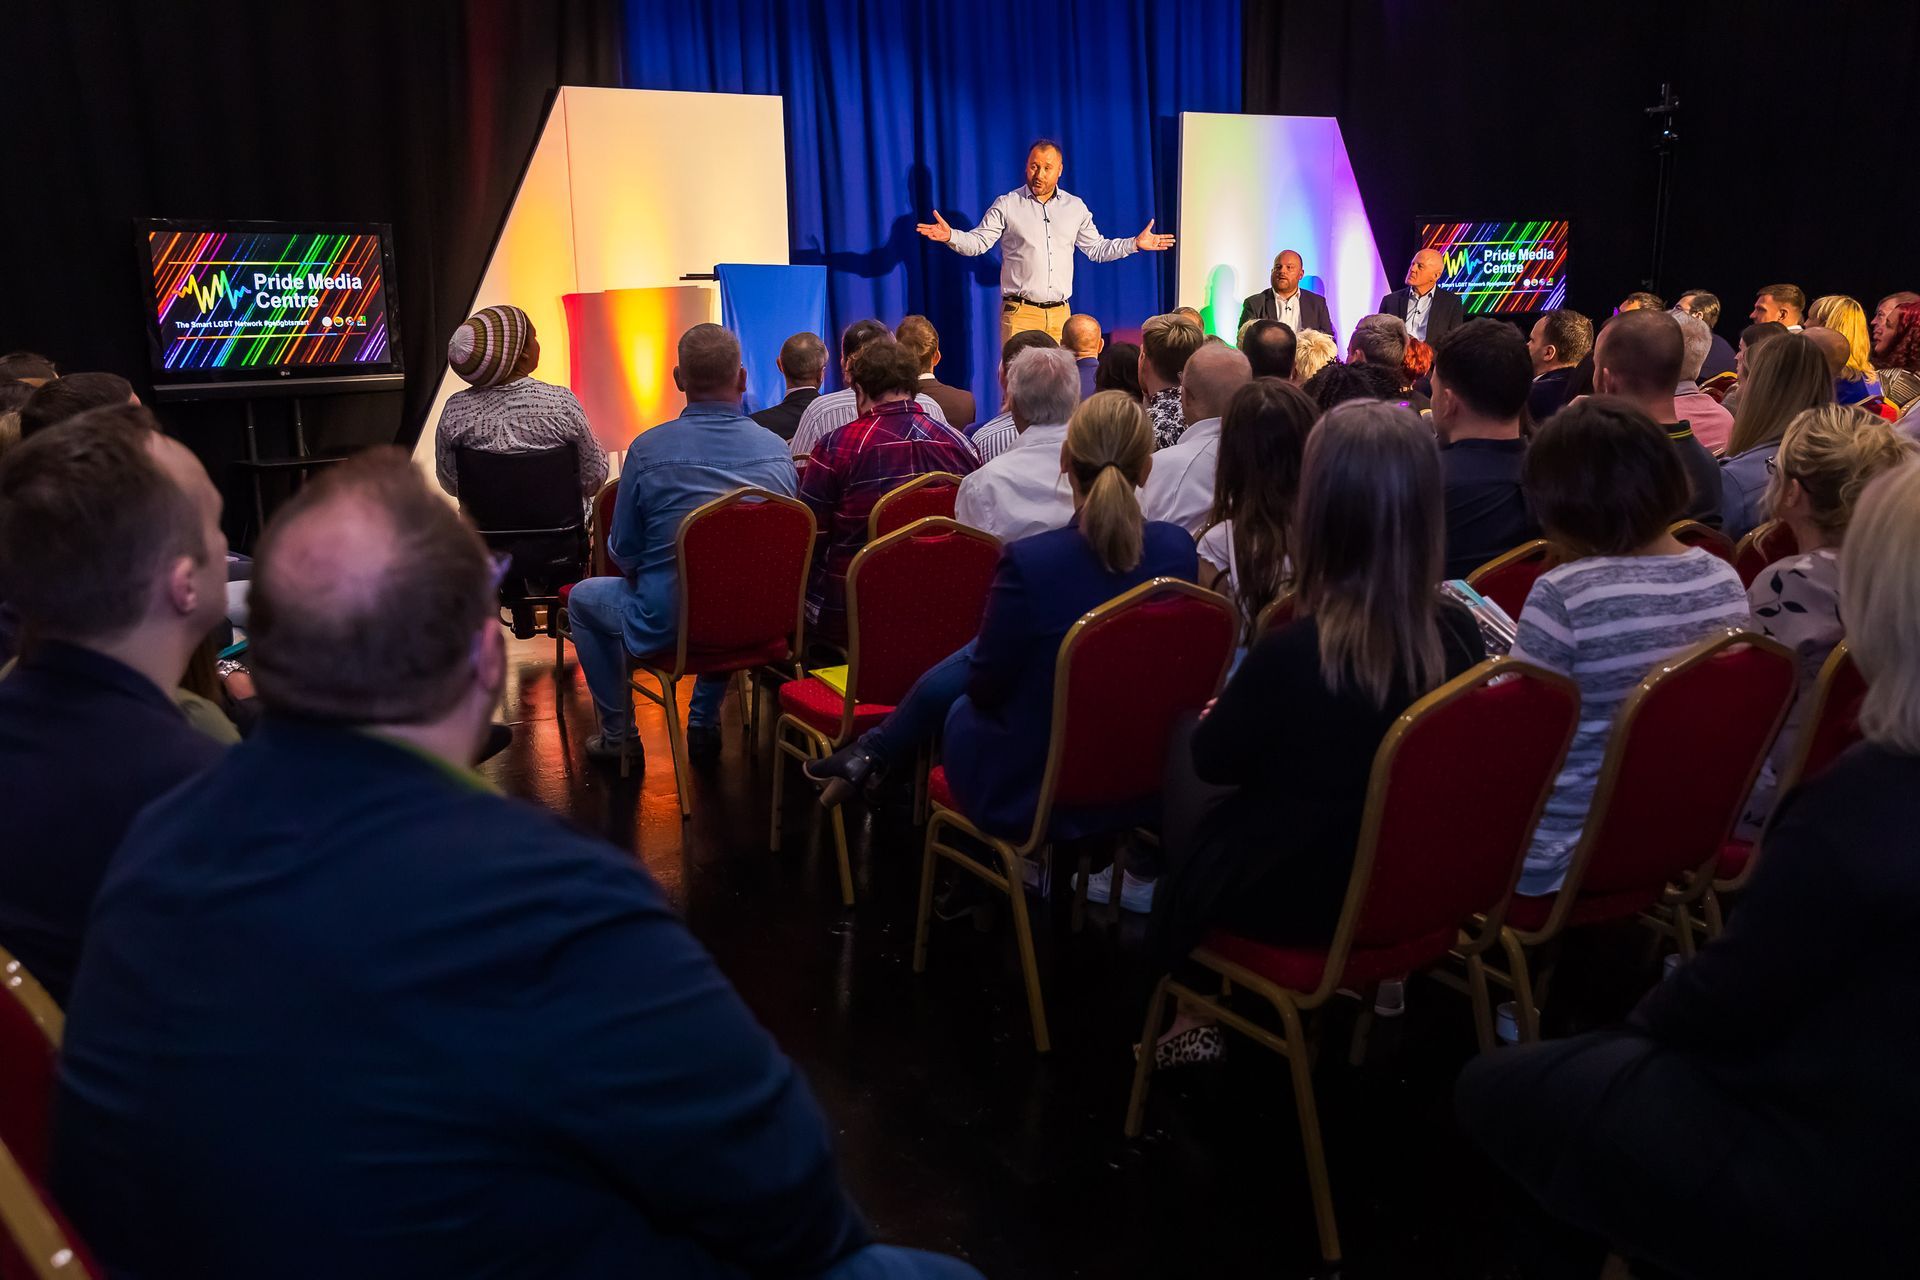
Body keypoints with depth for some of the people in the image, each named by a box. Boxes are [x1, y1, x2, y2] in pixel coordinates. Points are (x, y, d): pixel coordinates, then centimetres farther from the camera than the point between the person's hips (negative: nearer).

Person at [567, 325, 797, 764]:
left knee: (583, 598, 26)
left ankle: (618, 735, 31)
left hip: (667, 624, -3)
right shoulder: (778, 451, -6)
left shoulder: (648, 449, -16)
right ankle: (705, 724, 39)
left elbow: (624, 552, -6)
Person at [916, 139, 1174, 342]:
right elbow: (977, 242, -1)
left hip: (1060, 313, 3)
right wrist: (951, 236, -20)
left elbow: (1096, 249, 21)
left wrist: (1135, 243, 12)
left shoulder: (1075, 207, 14)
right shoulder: (1006, 205, 3)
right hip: (1020, 312, -3)